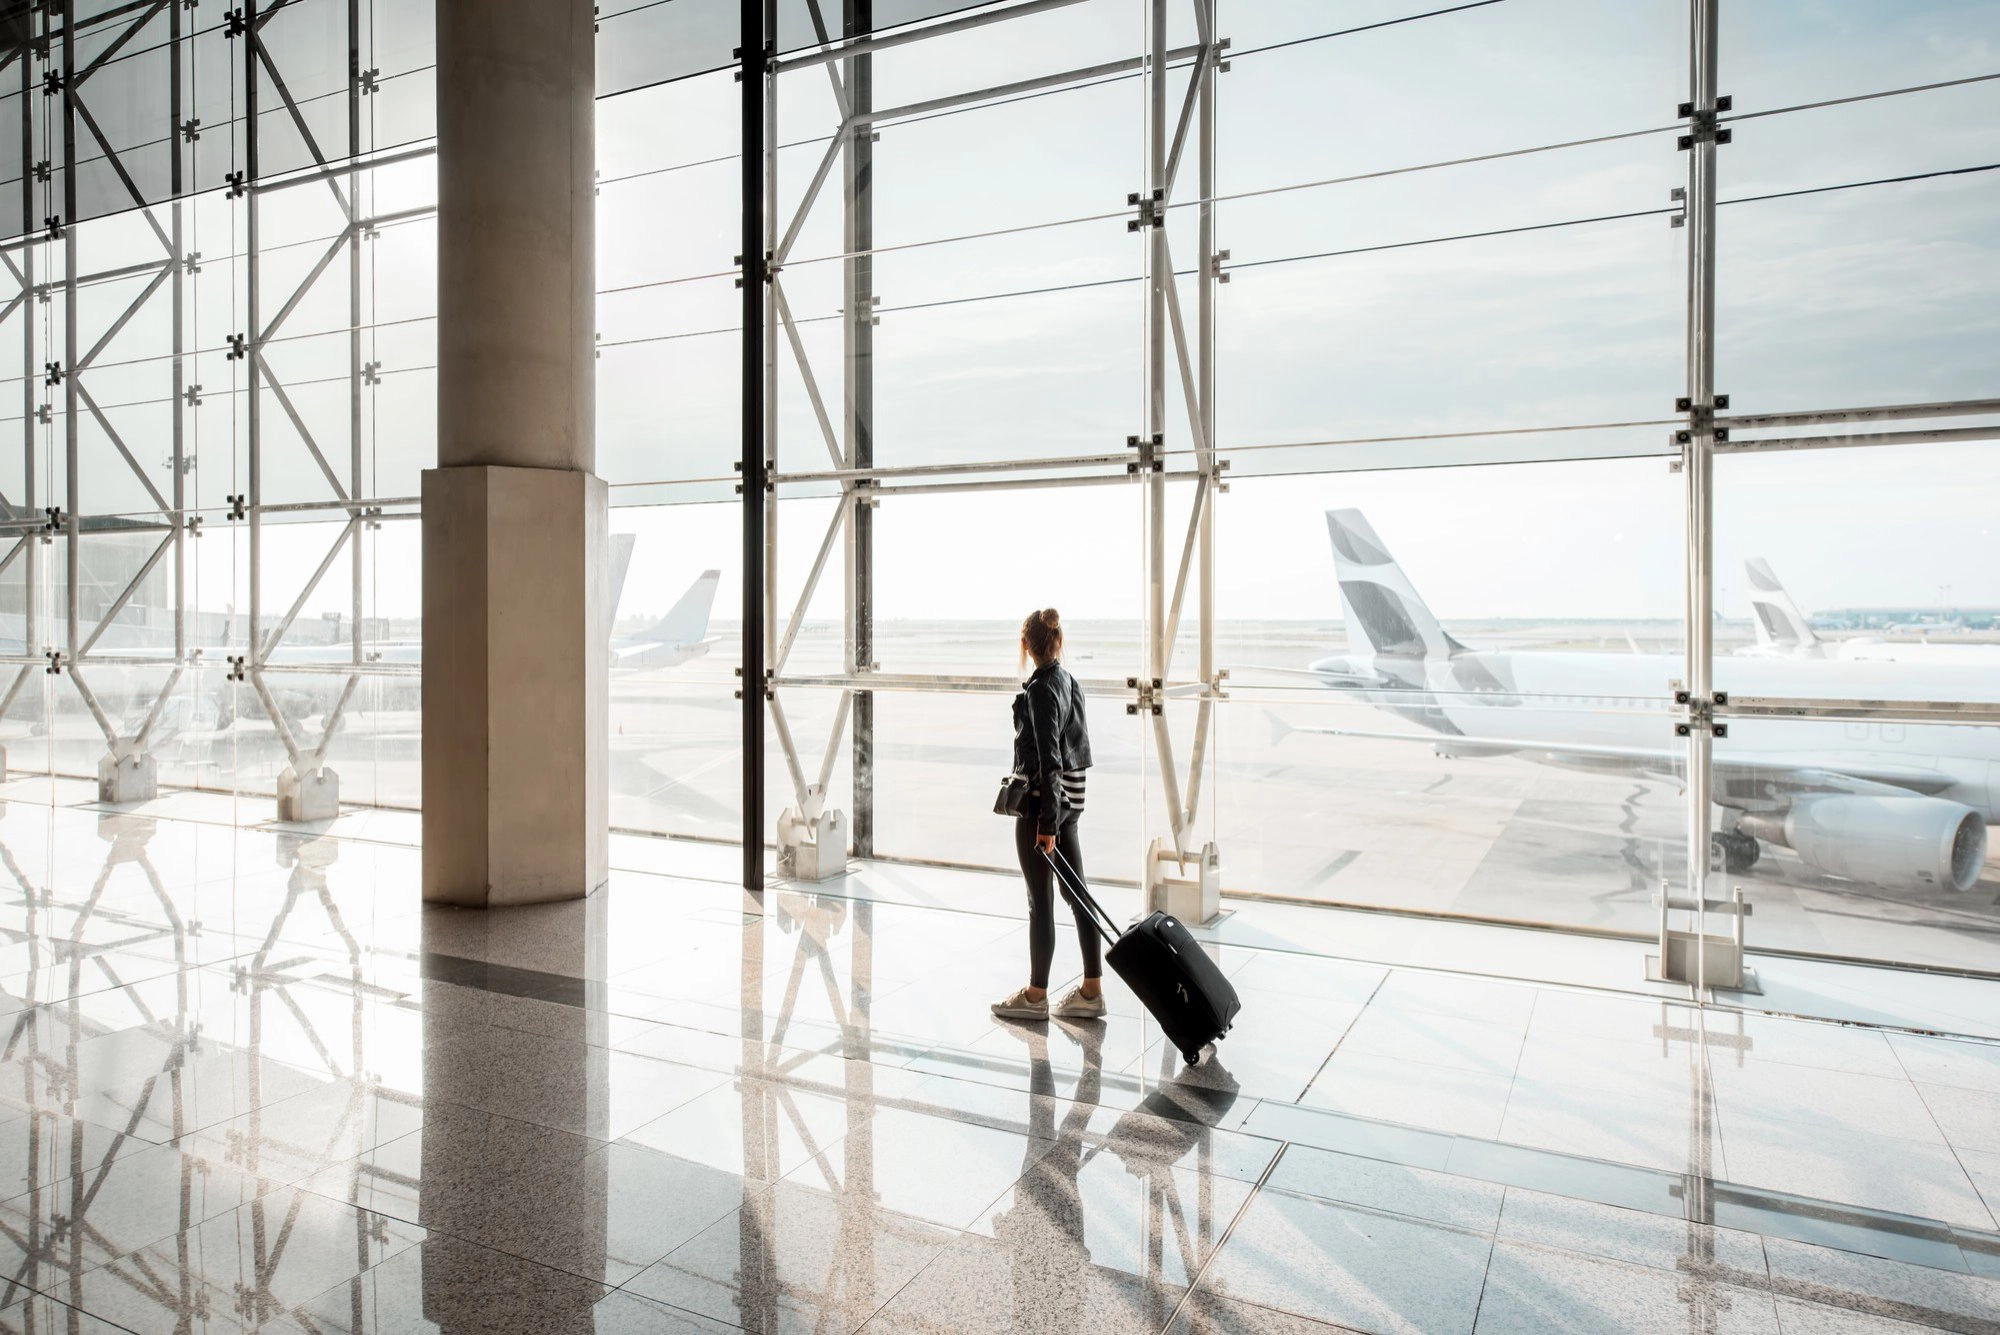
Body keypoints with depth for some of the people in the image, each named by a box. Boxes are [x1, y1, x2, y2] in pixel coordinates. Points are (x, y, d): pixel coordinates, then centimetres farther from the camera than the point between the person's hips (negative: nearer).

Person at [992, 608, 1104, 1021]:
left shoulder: (1040, 689, -16)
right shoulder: (1071, 684, 9)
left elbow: (1049, 758, -19)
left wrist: (1046, 822, -18)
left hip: (1042, 804, -9)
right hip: (1070, 803, 9)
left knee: (1040, 901, 2)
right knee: (1078, 895, 12)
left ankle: (1036, 996, 14)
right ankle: (1091, 991, 19)